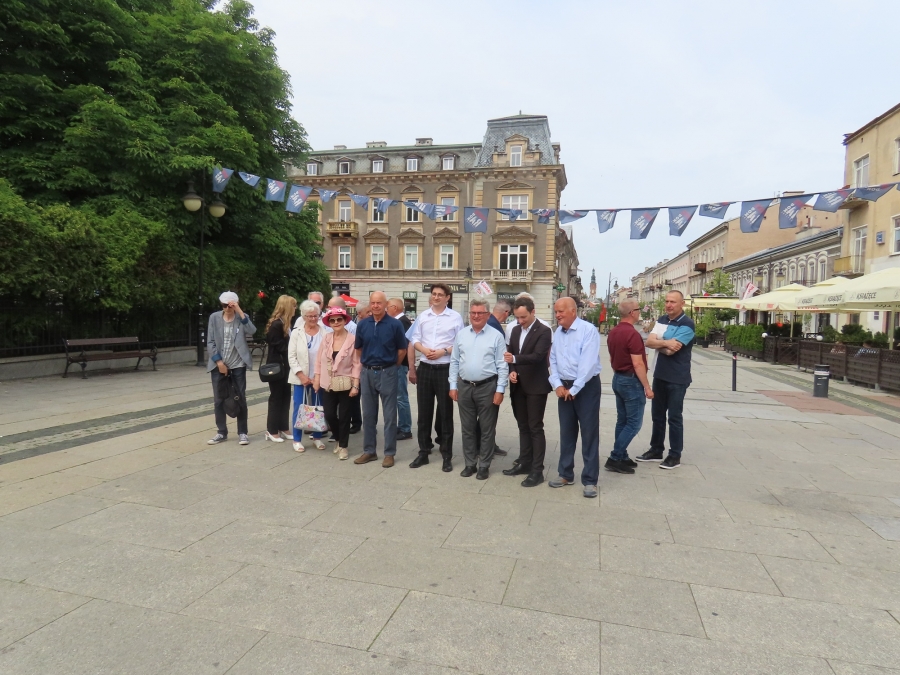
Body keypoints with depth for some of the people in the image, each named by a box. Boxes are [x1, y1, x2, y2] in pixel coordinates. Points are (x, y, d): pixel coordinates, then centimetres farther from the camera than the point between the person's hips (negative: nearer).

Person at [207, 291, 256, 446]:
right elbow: (210, 342, 1)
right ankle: (221, 432, 19)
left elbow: (251, 331, -21)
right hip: (219, 365, 2)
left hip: (238, 365, -1)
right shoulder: (214, 317, 1)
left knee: (240, 398, 3)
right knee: (218, 400, 6)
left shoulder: (242, 317, -1)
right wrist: (219, 362, -7)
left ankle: (243, 432, 13)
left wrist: (239, 311, -22)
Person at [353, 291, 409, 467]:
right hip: (367, 373, 4)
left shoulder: (395, 324, -7)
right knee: (368, 414, 11)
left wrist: (391, 366, 7)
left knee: (389, 415, 3)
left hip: (387, 373, -4)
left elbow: (402, 349, 1)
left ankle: (389, 453, 12)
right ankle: (369, 450, 23)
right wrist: (367, 363, 14)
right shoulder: (362, 324, 3)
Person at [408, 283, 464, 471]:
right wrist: (424, 350, -11)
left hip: (445, 369, -3)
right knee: (424, 412, 9)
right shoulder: (422, 316, 8)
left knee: (445, 413, 4)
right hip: (425, 368, 3)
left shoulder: (455, 317, -3)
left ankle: (447, 455, 15)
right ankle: (423, 452, 21)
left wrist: (443, 351, -16)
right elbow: (415, 339, 9)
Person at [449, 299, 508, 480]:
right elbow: (454, 362, 8)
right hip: (464, 386, 3)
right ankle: (470, 463, 24)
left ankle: (484, 465, 18)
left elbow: (502, 365, -5)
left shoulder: (496, 336, -4)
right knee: (467, 428, 12)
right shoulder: (461, 334, 6)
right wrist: (453, 385, 4)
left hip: (487, 387, -3)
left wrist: (500, 390, -10)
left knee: (486, 429, 6)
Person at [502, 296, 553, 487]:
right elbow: (509, 354, 12)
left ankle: (537, 470, 5)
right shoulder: (516, 330, 11)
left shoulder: (544, 331, -11)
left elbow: (538, 356, -23)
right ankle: (524, 463, 25)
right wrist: (511, 371, -6)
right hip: (518, 386, 7)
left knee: (535, 428, -1)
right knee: (523, 426, 15)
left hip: (535, 386, -7)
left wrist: (515, 359, -33)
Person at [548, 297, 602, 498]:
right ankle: (566, 474, 26)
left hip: (586, 387, -6)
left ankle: (590, 480, 10)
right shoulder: (557, 333, 7)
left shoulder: (588, 330, -14)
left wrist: (574, 390, -15)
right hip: (564, 387, 6)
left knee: (589, 434, 1)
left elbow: (588, 364, -19)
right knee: (566, 433, 14)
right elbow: (553, 360, 9)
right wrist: (557, 385, -5)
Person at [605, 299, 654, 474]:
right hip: (631, 381, -9)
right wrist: (647, 387, -15)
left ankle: (621, 457, 19)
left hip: (618, 379, 9)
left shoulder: (613, 332, 8)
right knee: (634, 422, -3)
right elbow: (638, 364, -21)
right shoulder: (632, 334, -20)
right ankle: (614, 459, -4)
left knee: (622, 421, 14)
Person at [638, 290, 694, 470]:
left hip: (677, 378, -7)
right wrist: (665, 343, -18)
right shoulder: (661, 320, 9)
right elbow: (649, 342, -3)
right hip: (660, 375, 7)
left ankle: (675, 455, 13)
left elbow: (672, 349, -21)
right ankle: (656, 450, 25)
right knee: (657, 415, 14)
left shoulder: (687, 324, -12)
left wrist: (657, 342, -6)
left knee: (674, 417, 2)